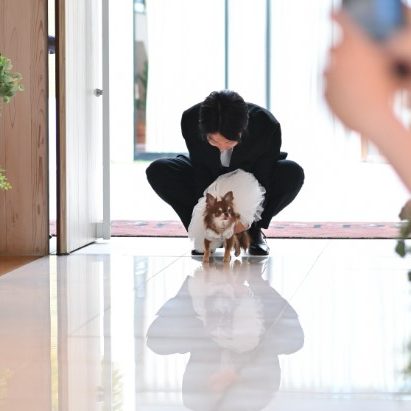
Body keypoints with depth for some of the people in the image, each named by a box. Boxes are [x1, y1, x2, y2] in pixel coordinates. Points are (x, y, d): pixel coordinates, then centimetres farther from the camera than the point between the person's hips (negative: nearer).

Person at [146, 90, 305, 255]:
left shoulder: (267, 125, -35)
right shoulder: (190, 120, -31)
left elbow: (263, 176, -24)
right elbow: (200, 169, -20)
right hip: (209, 178, 2)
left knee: (293, 174, -33)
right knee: (157, 172, -23)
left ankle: (254, 231, -10)